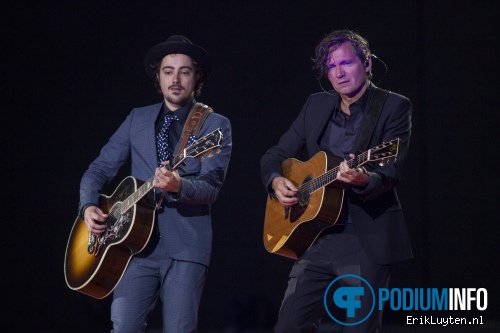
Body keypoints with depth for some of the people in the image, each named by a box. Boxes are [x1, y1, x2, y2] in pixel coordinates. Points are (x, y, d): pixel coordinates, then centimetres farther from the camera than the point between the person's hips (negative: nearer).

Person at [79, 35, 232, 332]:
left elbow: (211, 188, -9)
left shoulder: (215, 125, 4)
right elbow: (99, 169, 17)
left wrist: (178, 186, -30)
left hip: (186, 246, -2)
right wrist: (89, 207, -3)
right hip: (137, 241, 3)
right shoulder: (138, 119, 15)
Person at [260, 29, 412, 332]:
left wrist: (363, 179, -36)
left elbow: (390, 173, -15)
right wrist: (276, 181, -5)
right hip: (316, 238, 5)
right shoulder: (316, 105, 11)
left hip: (367, 242, -5)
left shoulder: (394, 107, -4)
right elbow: (274, 156, 17)